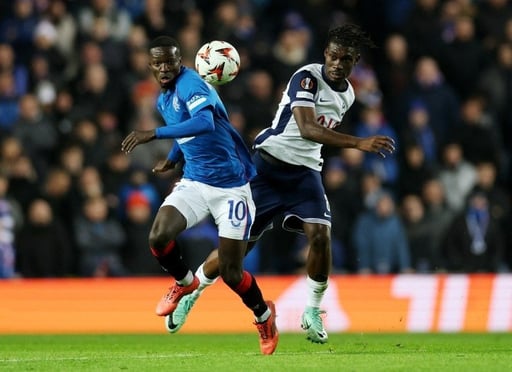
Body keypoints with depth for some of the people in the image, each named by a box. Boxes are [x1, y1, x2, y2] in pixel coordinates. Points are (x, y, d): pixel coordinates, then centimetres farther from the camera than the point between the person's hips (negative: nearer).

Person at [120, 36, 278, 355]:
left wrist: (154, 134, -40)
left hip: (230, 186, -7)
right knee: (159, 236, -20)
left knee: (231, 272, -4)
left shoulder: (190, 84, -17)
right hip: (194, 183, 7)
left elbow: (205, 123, -37)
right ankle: (185, 283, 12)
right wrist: (172, 159, 22)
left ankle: (264, 315, 27)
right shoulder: (164, 99, 10)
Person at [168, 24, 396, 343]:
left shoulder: (347, 95, 7)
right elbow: (307, 128, -32)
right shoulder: (307, 78, -18)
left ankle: (313, 313, 0)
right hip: (269, 164, -5)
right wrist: (359, 143, -40)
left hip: (305, 173, 5)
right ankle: (191, 293, 25)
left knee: (320, 236, -17)